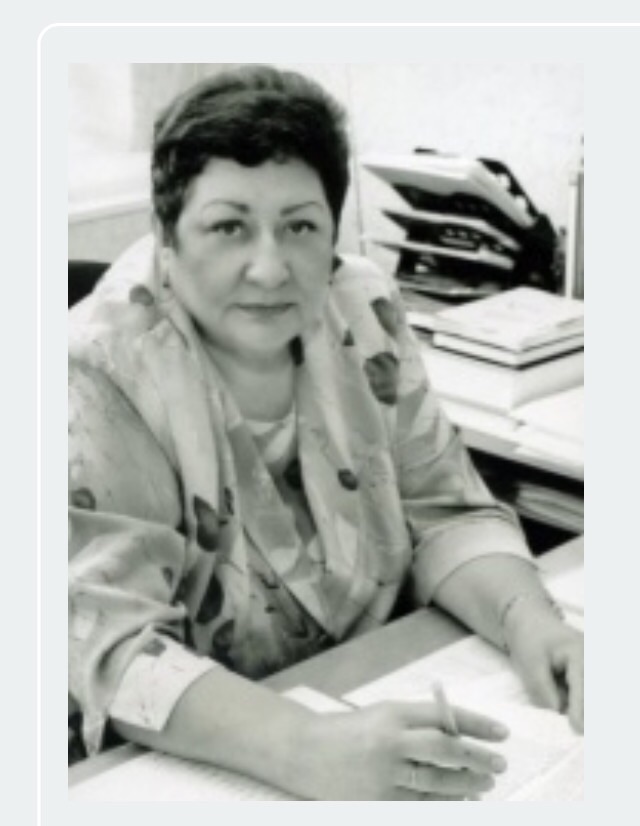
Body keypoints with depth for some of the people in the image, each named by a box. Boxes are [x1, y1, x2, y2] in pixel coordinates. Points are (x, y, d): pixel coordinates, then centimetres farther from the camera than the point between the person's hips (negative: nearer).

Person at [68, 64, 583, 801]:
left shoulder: (362, 314, -4)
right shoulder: (99, 378, -19)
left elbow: (441, 511, 1)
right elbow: (113, 647, -25)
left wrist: (529, 620, -19)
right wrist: (311, 754, -40)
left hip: (372, 707, 4)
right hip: (191, 772, -4)